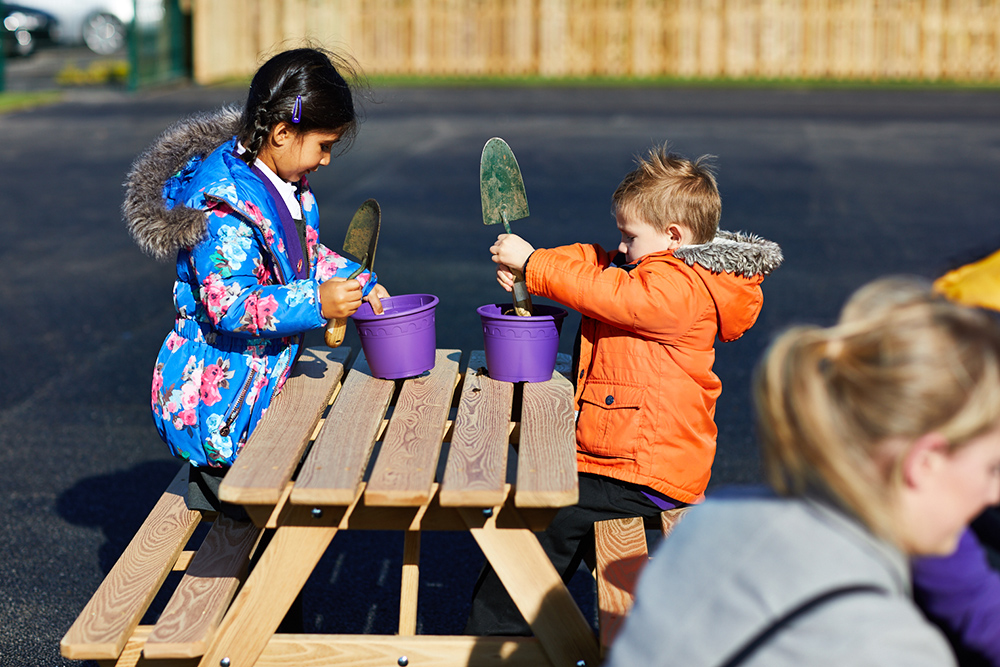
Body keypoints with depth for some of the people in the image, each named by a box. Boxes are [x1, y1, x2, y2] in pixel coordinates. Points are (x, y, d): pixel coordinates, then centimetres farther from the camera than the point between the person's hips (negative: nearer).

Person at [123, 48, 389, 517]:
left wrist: (360, 285, 11)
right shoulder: (223, 203, -23)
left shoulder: (287, 186, 9)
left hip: (266, 380, 10)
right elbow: (228, 305, -28)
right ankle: (218, 476, 2)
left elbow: (305, 257, 24)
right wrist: (315, 303, -34)